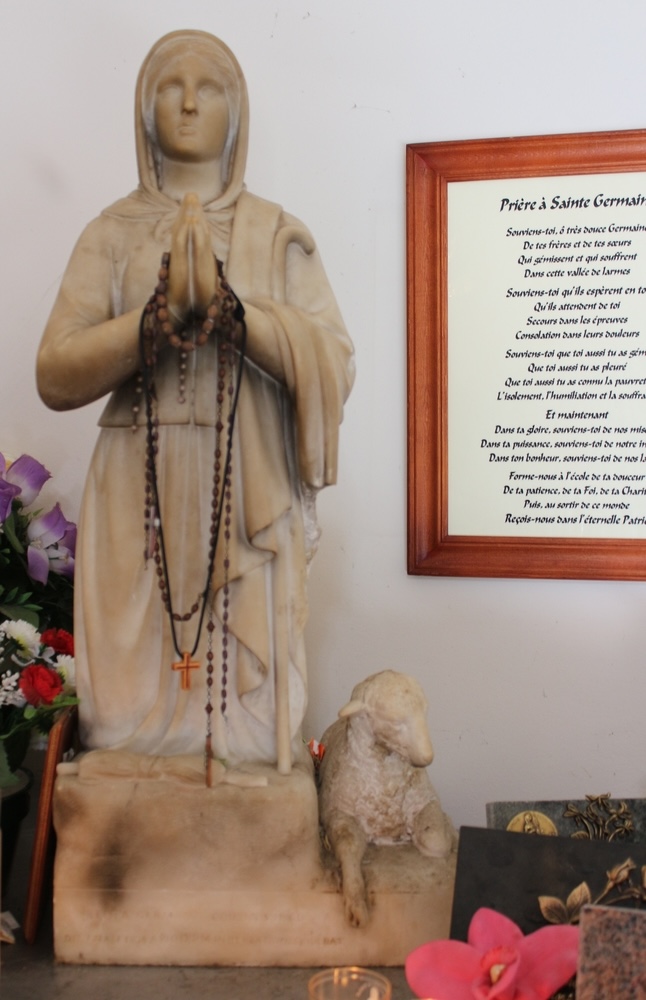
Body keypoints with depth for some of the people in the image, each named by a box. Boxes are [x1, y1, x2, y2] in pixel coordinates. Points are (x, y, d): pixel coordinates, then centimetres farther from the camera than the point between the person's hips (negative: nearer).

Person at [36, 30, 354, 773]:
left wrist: (227, 301, -16)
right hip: (140, 505, 1)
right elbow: (54, 376, -1)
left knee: (245, 709, 1)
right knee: (137, 717, 3)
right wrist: (165, 311, -14)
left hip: (249, 502, 0)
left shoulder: (278, 234, 9)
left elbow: (333, 365, -4)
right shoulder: (111, 234, 10)